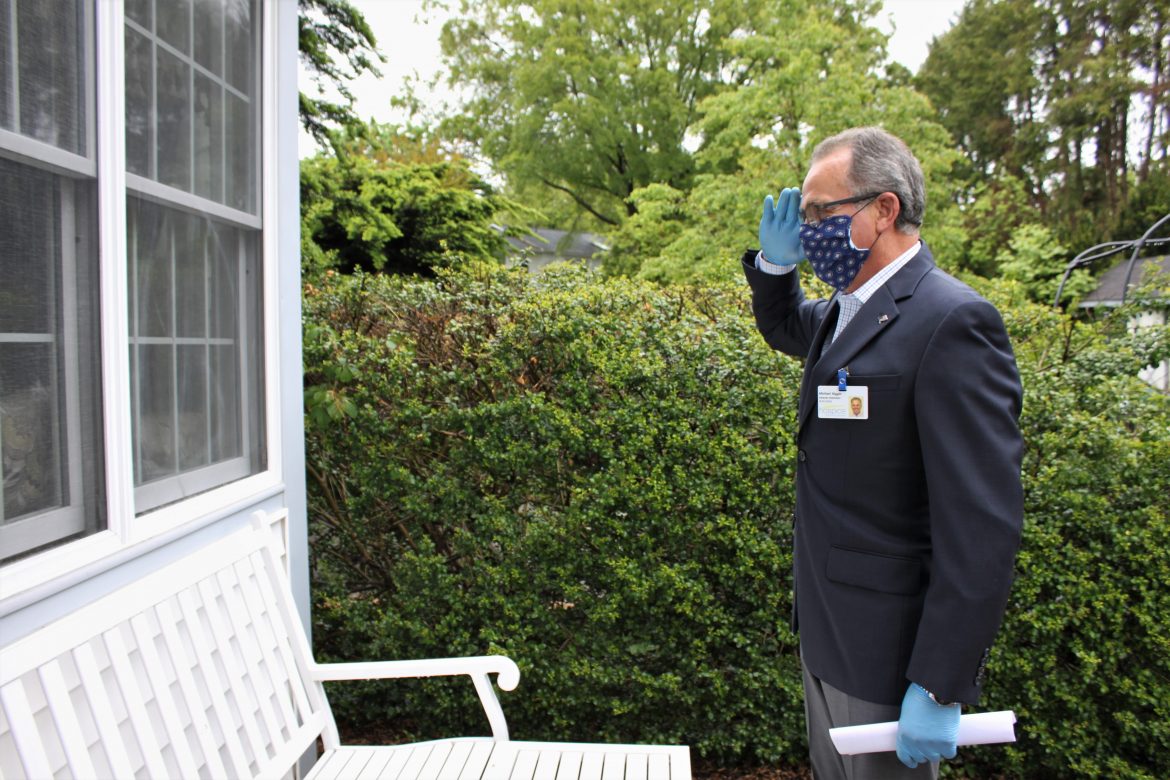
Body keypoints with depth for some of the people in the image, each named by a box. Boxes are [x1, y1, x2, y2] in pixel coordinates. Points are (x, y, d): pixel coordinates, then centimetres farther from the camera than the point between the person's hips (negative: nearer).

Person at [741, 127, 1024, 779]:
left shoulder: (951, 321, -21)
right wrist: (775, 262, 6)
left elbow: (983, 525, -24)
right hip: (827, 632, 9)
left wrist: (939, 688, -22)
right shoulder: (846, 313, 6)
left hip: (888, 649, -8)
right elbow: (785, 330, 29)